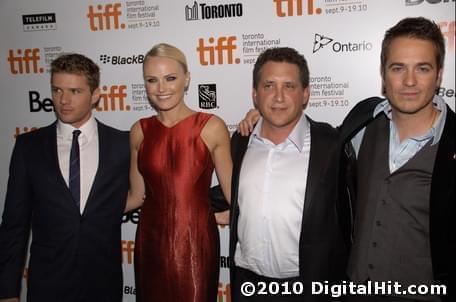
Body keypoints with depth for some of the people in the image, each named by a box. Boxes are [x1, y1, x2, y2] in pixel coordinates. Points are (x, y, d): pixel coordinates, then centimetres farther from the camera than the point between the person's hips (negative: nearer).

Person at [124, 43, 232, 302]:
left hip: (196, 240, -3)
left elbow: (233, 191, -5)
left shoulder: (212, 127, -9)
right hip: (151, 240, 3)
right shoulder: (140, 131, 2)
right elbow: (137, 195, 9)